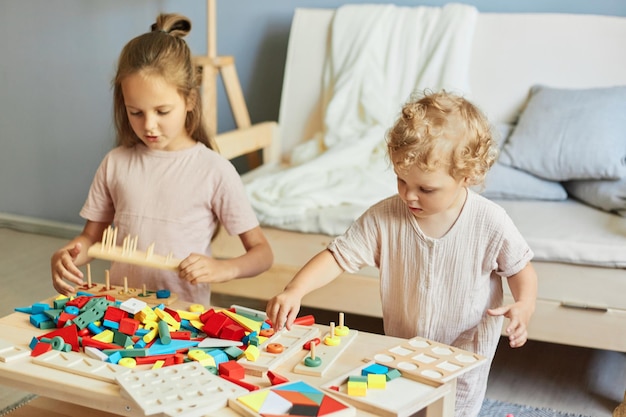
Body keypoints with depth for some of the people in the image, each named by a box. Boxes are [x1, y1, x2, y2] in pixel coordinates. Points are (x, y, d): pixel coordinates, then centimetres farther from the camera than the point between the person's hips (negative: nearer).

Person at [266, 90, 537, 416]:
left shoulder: (490, 223, -20)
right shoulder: (384, 217, -18)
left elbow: (520, 268, -5)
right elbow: (338, 255, -17)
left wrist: (524, 305, -25)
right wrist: (294, 291, -31)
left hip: (464, 357, -2)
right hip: (402, 352, 2)